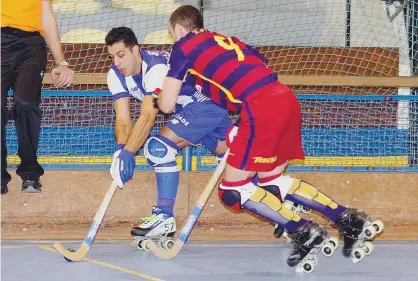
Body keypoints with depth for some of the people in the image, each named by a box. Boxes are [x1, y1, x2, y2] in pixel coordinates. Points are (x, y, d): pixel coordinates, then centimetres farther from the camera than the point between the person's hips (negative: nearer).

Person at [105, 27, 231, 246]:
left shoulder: (156, 67, -32)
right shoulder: (116, 75, -6)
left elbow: (148, 117, -37)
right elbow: (123, 119, -11)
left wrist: (128, 153, -41)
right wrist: (120, 150, -28)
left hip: (209, 103, -9)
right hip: (187, 109, 9)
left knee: (159, 146, -22)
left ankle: (164, 218, -17)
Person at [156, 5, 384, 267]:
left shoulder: (183, 46, 9)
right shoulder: (224, 40, 28)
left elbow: (167, 105, 8)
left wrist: (160, 95, 33)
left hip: (261, 108, -8)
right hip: (286, 99, 8)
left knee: (234, 191, 3)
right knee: (272, 182, 21)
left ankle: (305, 232, -4)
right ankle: (347, 219, 14)